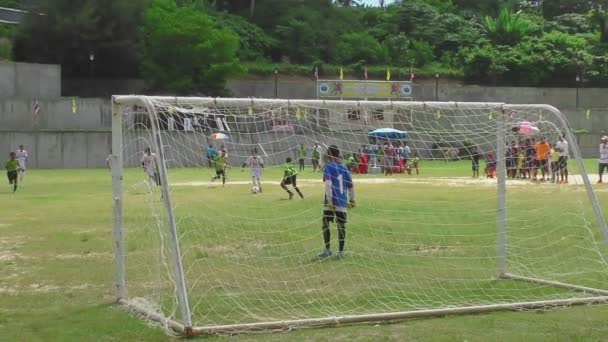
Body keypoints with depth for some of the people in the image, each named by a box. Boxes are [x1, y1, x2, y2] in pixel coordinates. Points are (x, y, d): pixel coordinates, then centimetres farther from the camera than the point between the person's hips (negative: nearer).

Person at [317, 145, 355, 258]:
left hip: (331, 202, -4)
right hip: (343, 202, 5)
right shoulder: (344, 167, 11)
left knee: (326, 224, 4)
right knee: (341, 226, 7)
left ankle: (327, 250, 0)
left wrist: (329, 200, -19)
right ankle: (341, 251, 8)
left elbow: (328, 184, -15)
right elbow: (350, 185, 13)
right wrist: (352, 200, 23)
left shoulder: (329, 166, -3)